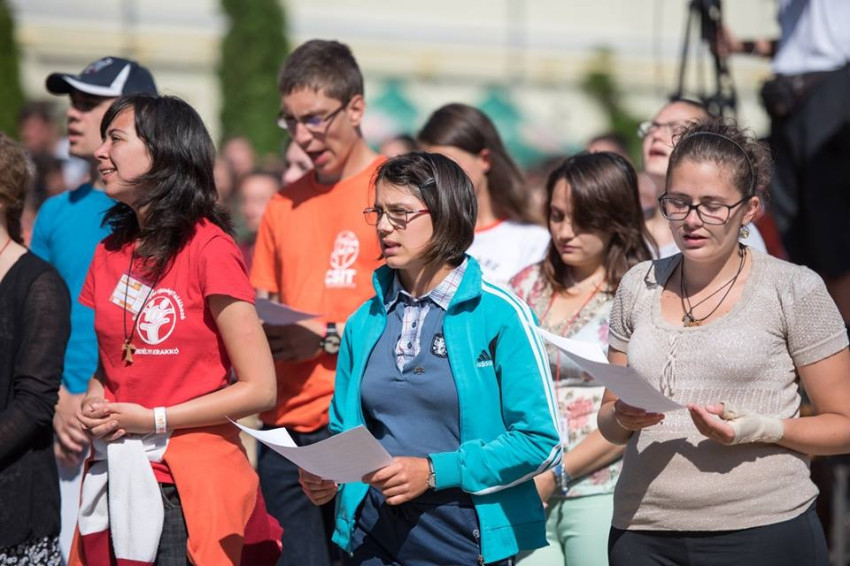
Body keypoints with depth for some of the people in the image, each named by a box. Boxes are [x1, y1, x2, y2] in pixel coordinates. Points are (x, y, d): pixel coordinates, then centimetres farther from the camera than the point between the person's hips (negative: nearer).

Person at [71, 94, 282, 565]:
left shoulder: (209, 249, -11)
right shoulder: (109, 253, 8)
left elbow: (259, 389, -12)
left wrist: (153, 420, -13)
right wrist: (94, 405, -1)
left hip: (189, 481, -6)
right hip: (116, 477, 6)